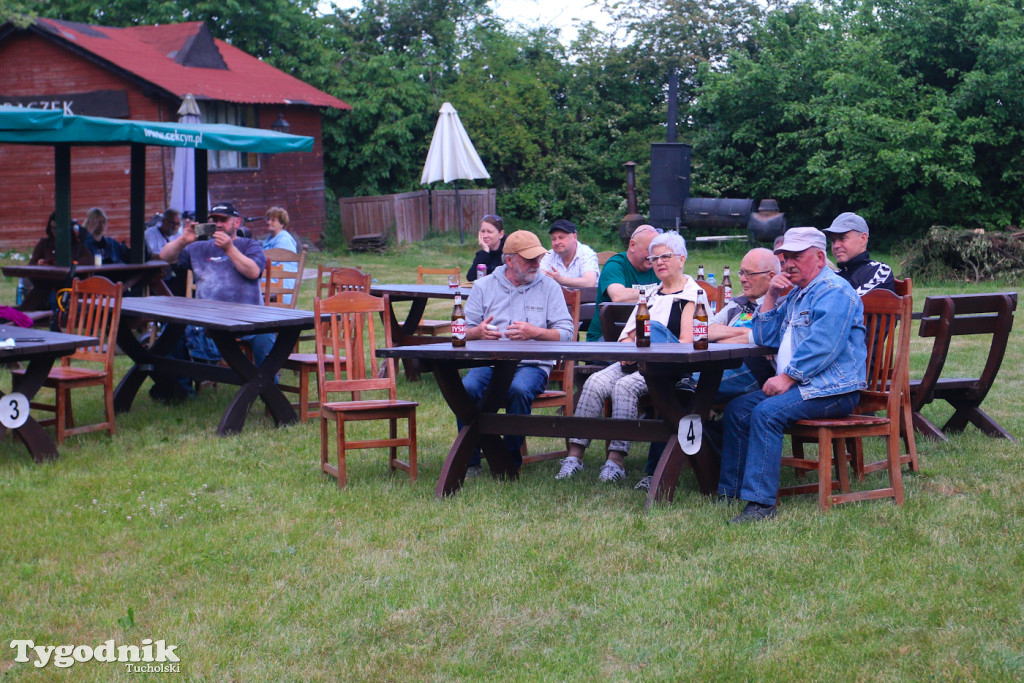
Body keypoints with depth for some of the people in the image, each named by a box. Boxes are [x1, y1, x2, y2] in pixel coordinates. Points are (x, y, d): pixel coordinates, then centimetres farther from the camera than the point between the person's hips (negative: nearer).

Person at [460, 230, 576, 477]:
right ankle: (470, 461, -16)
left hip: (532, 364, -2)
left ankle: (510, 462, -20)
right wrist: (478, 332, -12)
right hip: (489, 362, 2)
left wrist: (535, 332, -14)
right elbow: (464, 331, 11)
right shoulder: (484, 287, 15)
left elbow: (566, 331, 3)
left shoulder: (548, 287, 12)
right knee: (467, 388, -30)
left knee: (519, 390, -36)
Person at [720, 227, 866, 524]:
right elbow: (765, 338, 19)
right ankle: (729, 491, 4)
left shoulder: (833, 291, -11)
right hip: (799, 384, 10)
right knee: (737, 409, 1)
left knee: (767, 412, -30)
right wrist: (771, 297, 7)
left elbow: (822, 347, -23)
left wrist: (787, 378, -22)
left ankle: (760, 502, -32)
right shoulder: (795, 294, 21)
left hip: (833, 390, -10)